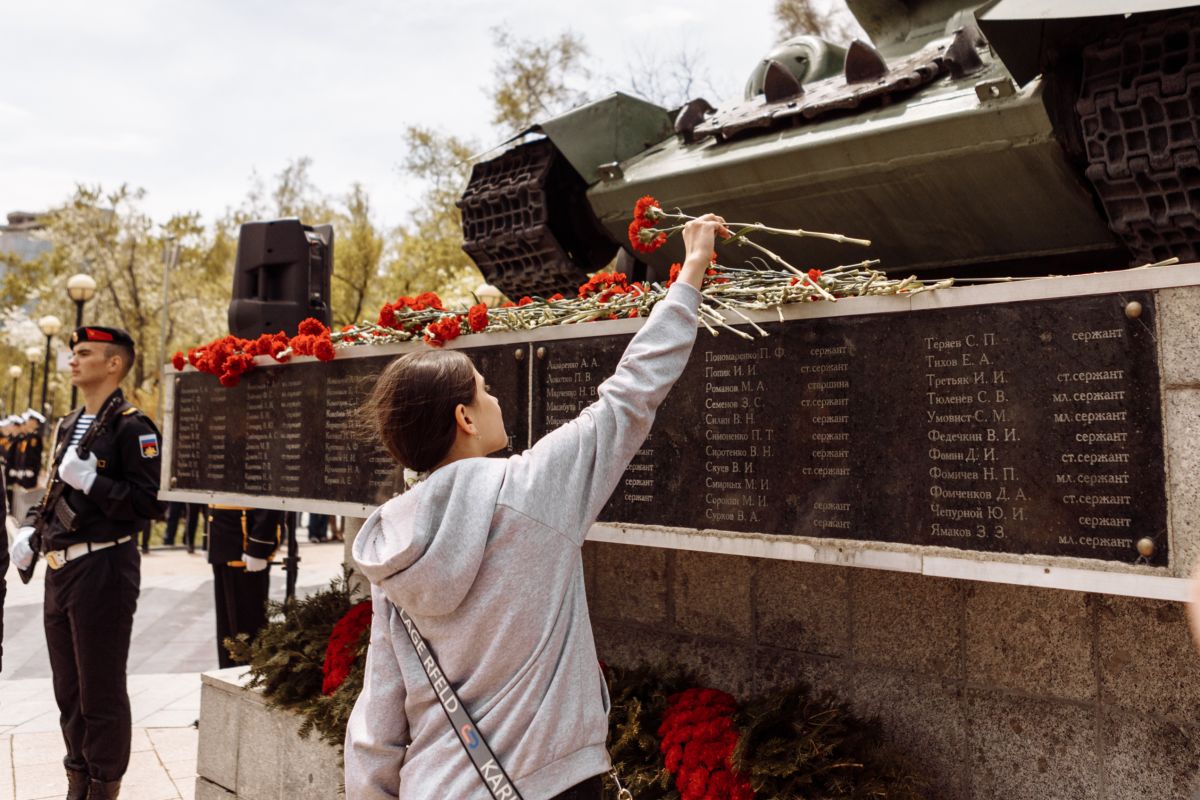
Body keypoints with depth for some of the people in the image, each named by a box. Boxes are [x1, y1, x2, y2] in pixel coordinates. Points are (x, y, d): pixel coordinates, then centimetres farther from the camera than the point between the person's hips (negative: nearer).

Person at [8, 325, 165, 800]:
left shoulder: (132, 427, -12)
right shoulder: (68, 426, 14)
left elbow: (152, 503, -19)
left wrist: (91, 480, -23)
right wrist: (30, 527, 7)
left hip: (103, 569, -9)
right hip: (60, 567, 9)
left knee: (101, 689, 2)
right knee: (68, 687, 18)